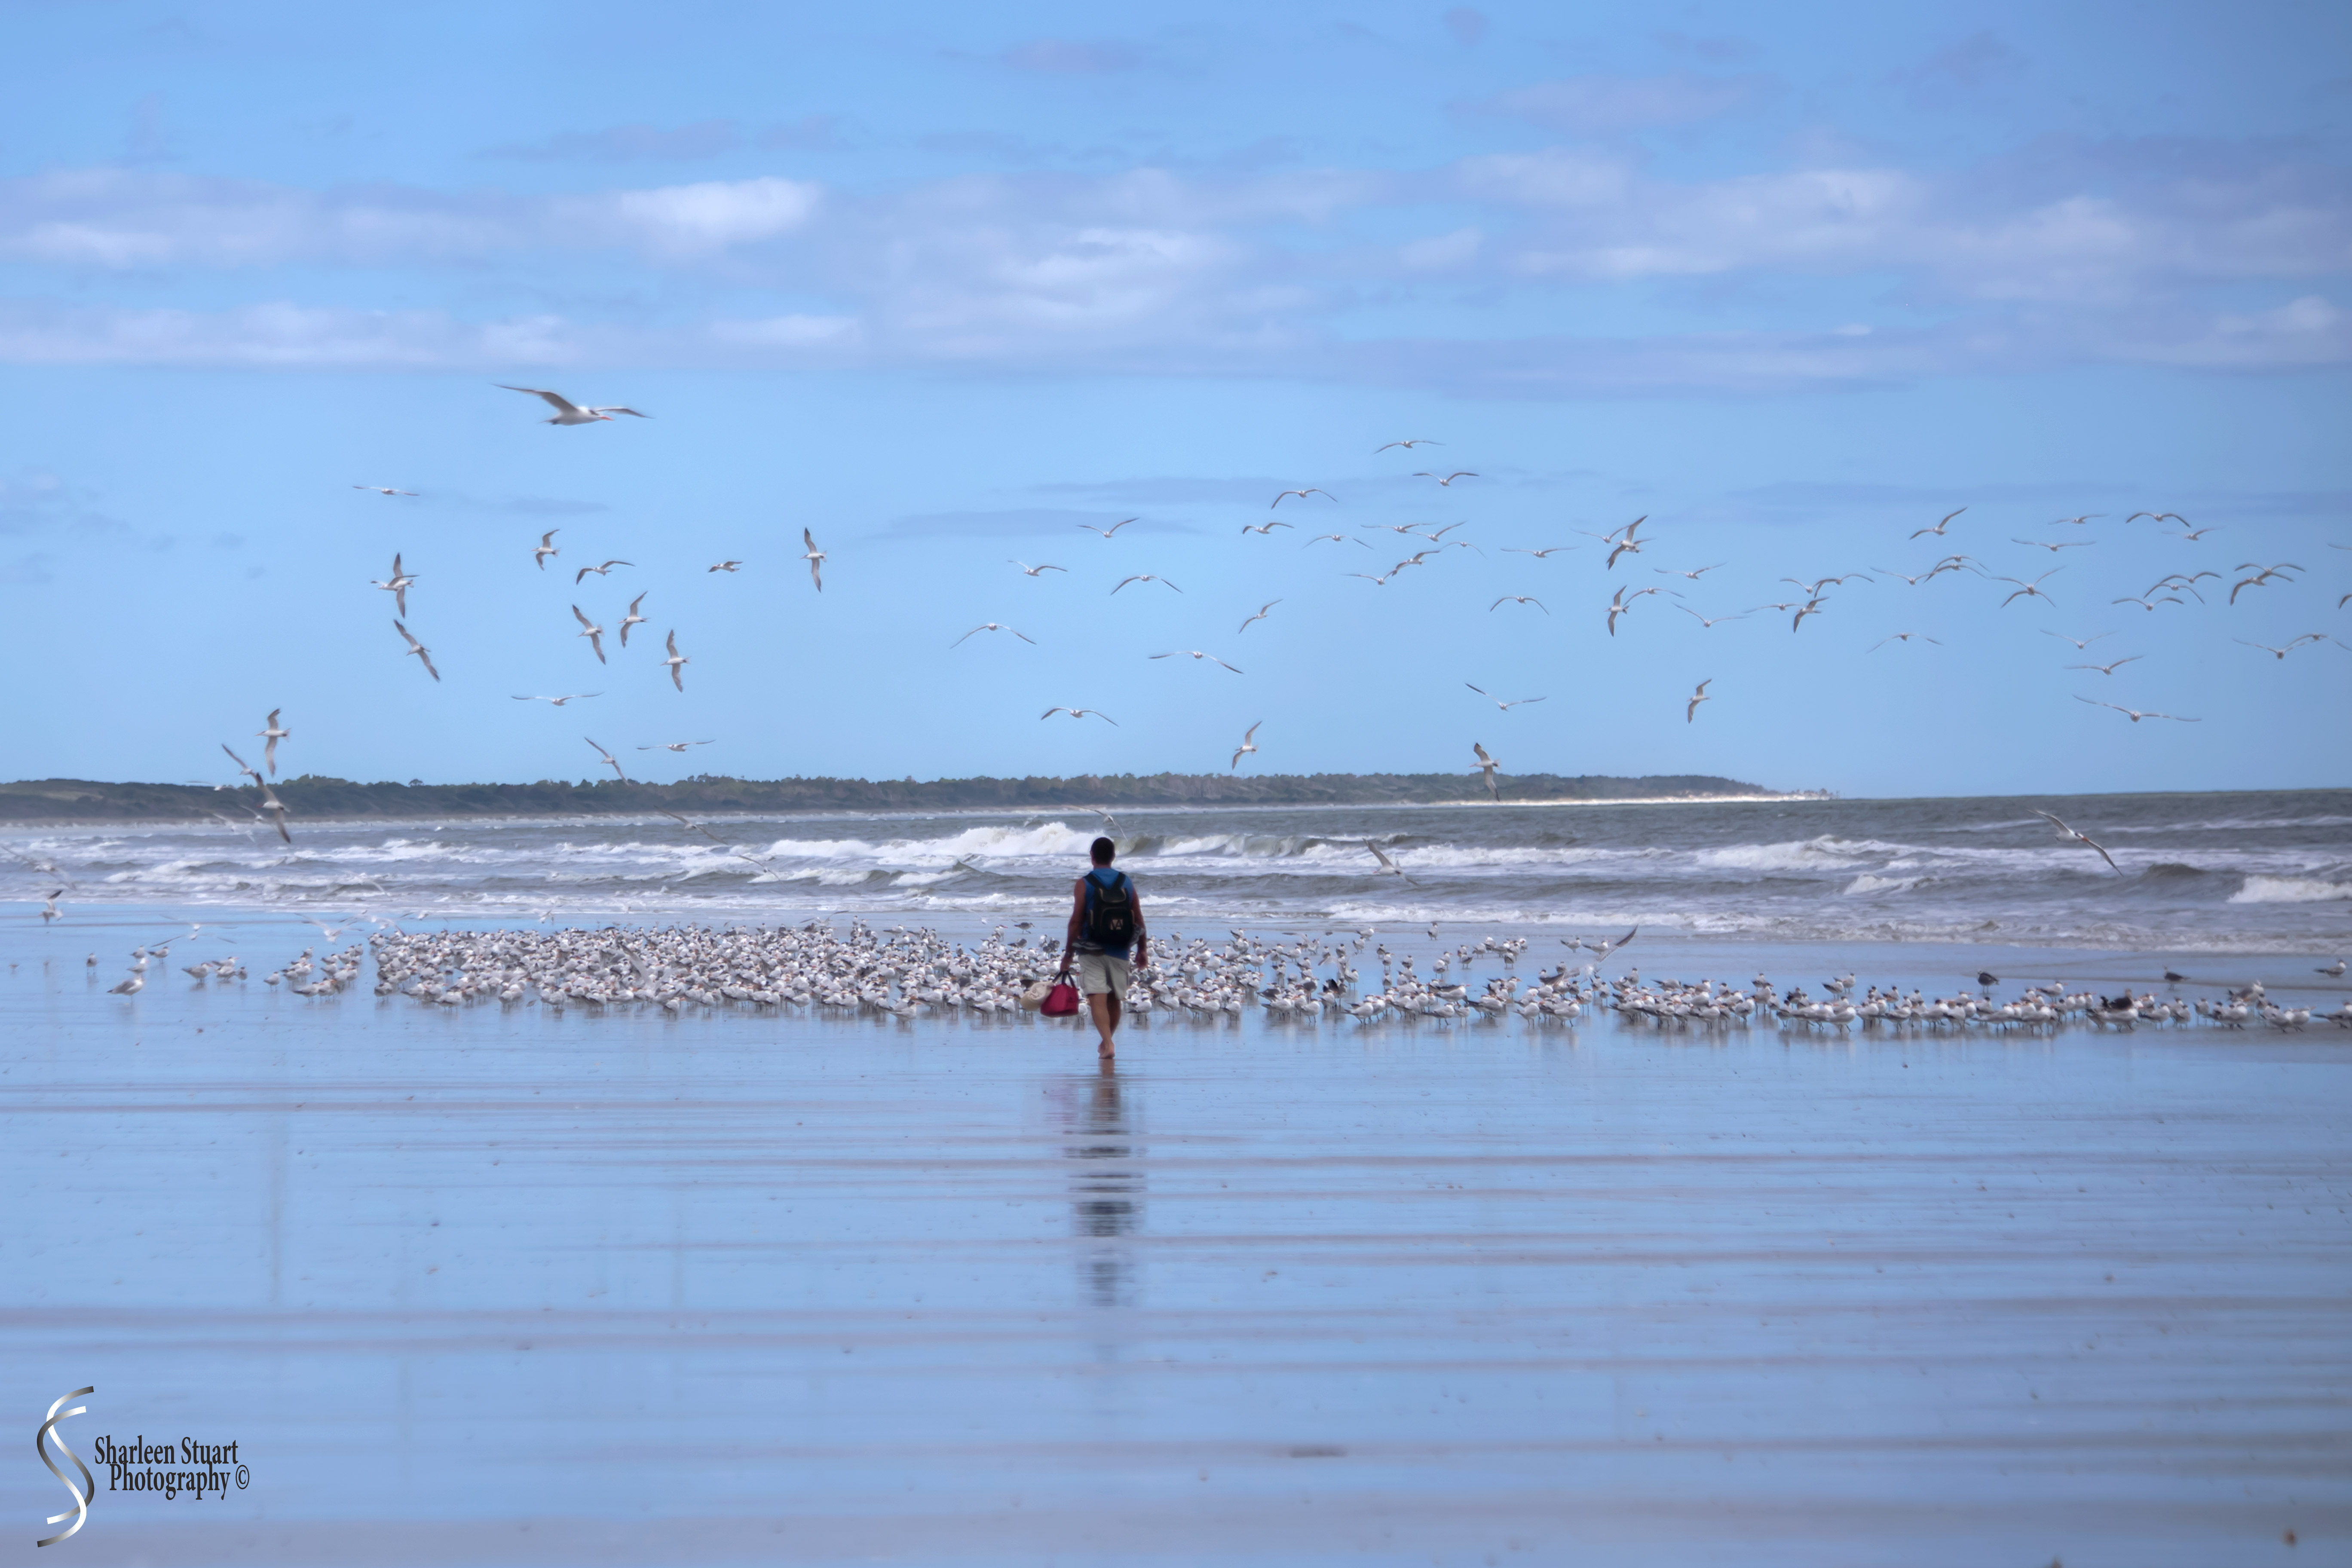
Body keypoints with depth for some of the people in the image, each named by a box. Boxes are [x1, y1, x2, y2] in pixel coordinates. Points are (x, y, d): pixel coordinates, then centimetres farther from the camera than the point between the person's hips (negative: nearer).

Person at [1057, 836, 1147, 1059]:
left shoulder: (1084, 884, -5)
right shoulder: (1126, 883, 5)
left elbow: (1076, 921, -8)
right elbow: (1139, 921, 7)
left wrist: (1068, 953, -1)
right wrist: (1143, 950, 16)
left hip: (1092, 951, -4)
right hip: (1120, 952, 4)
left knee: (1098, 999, -9)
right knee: (1114, 1000, 17)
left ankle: (1108, 1043, -25)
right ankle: (1106, 1043, 30)